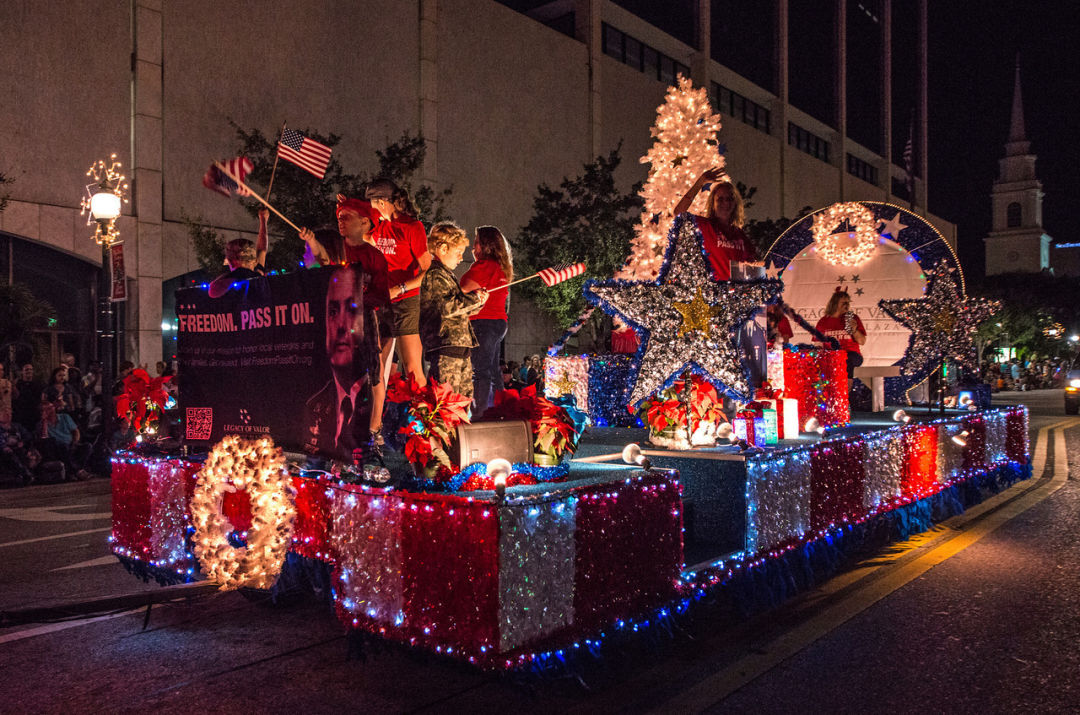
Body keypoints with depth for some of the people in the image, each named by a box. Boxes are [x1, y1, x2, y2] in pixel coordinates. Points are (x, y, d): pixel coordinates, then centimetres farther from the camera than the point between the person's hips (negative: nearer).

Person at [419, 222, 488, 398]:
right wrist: (473, 298, -10)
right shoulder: (433, 275, -9)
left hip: (460, 347, 11)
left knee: (466, 395, 13)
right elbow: (446, 307, -21)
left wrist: (477, 302, 9)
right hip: (445, 345, -11)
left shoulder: (448, 275, 23)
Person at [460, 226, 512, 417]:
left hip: (483, 323, -10)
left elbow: (464, 292, -15)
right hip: (499, 322, 10)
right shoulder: (501, 267, 18)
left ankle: (479, 414, -12)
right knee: (493, 370, 14)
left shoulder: (483, 266, -11)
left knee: (479, 370, -10)